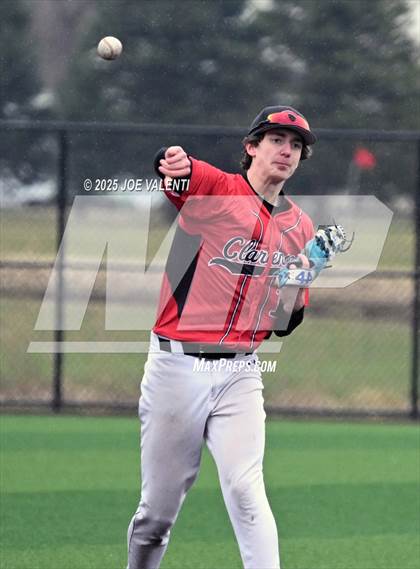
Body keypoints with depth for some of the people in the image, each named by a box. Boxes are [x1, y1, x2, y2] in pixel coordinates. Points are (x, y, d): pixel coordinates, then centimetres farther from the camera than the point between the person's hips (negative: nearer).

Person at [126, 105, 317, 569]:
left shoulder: (300, 228, 12)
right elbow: (168, 168, -27)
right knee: (159, 508, 4)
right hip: (176, 368, -3)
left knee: (245, 488, -16)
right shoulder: (213, 188, -2)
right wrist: (176, 163, -52)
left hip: (240, 374, 3)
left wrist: (296, 287, -6)